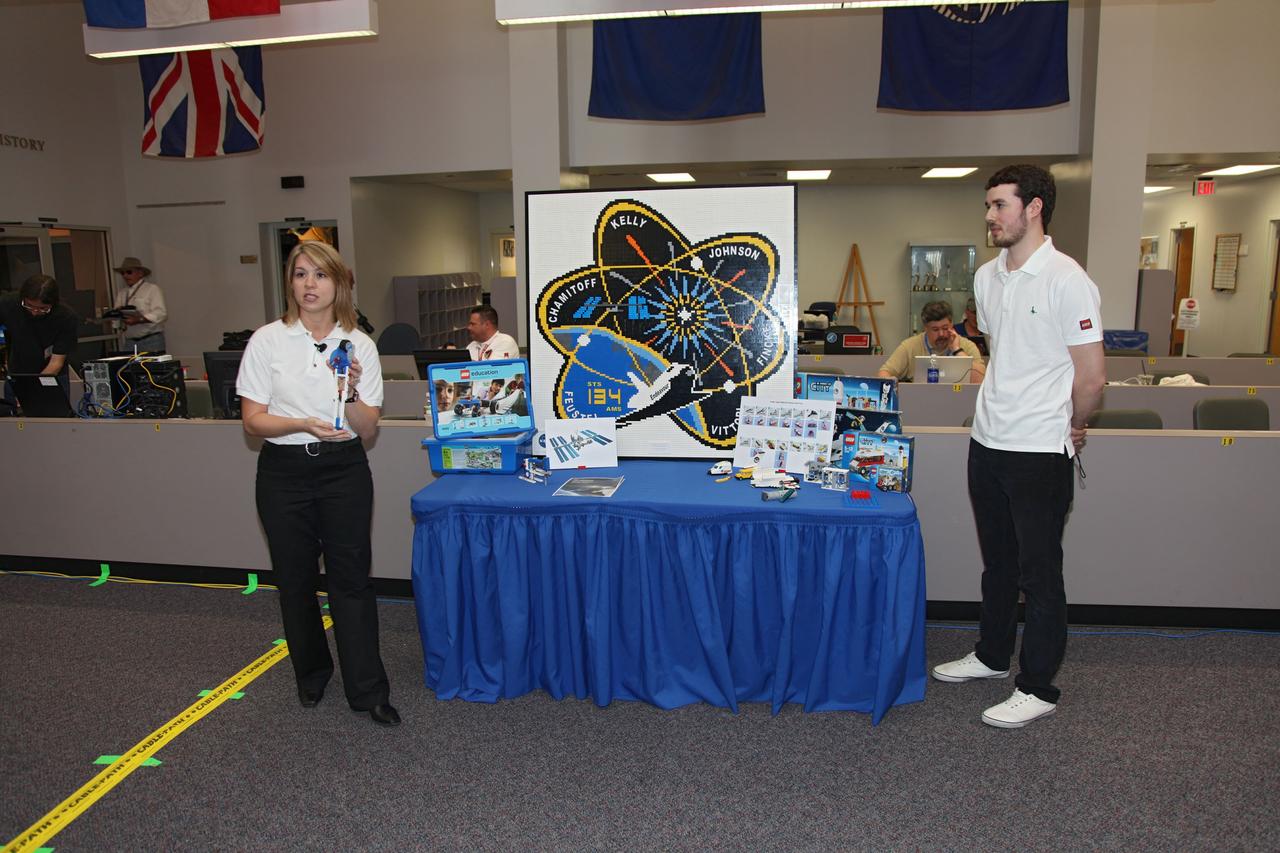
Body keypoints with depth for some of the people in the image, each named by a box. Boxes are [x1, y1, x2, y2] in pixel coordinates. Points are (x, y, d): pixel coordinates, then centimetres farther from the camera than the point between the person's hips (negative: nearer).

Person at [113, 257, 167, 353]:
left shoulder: (152, 289, 0)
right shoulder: (121, 293, 15)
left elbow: (161, 314, -11)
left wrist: (138, 320, -21)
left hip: (151, 341, -4)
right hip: (130, 341, 4)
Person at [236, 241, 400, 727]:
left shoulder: (359, 345, 0)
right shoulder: (267, 341, -1)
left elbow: (368, 430, 0)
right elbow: (252, 419, -4)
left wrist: (351, 392, -20)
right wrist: (304, 424, -20)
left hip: (344, 471, 0)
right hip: (284, 472, 1)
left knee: (351, 578, 0)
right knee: (295, 579, 12)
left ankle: (367, 690, 9)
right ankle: (311, 675, 32)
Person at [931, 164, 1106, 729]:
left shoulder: (1066, 280, -15)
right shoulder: (987, 277, 9)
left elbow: (1092, 377, -12)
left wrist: (1068, 429, 1)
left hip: (1040, 453, -7)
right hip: (987, 444, 8)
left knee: (1040, 575, 3)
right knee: (997, 564, 21)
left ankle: (1038, 688, 16)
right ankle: (992, 656, 37)